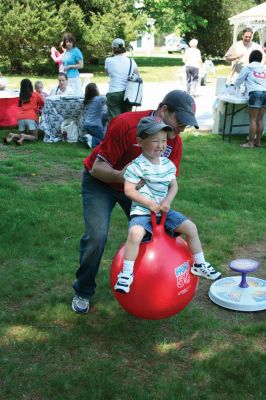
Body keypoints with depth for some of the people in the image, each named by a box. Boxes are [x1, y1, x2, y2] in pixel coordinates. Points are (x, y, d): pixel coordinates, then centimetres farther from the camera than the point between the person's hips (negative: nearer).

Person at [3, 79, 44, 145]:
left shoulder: (21, 96, 20)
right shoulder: (36, 94, 13)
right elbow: (42, 104, 23)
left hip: (20, 117, 4)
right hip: (31, 117, -3)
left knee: (21, 135, 16)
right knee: (35, 137, 2)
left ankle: (12, 135, -13)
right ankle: (24, 136, -26)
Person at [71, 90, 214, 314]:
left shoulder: (175, 141, -13)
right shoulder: (125, 125, -31)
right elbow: (97, 168, -27)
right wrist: (120, 176, -47)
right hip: (100, 181, -5)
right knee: (97, 235, -18)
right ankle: (83, 291, 5)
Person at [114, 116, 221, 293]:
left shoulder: (168, 164, 4)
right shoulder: (137, 166, -14)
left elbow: (174, 186, 10)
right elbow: (129, 190, -16)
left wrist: (167, 201, -10)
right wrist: (150, 204, -18)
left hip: (164, 211, 6)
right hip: (142, 211, -6)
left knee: (191, 227, -1)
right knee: (135, 234, -34)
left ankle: (199, 265, 17)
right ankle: (126, 274, -19)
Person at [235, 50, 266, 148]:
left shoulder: (248, 67, 8)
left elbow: (239, 80, 18)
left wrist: (236, 85, 39)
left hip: (255, 93, -5)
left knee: (253, 119, -5)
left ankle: (251, 142, -5)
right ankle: (258, 141, 11)